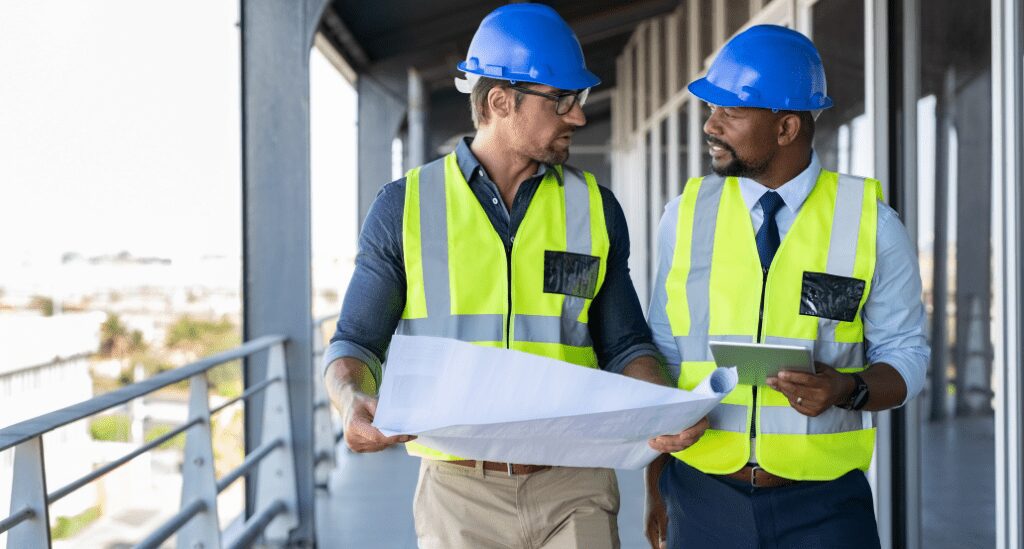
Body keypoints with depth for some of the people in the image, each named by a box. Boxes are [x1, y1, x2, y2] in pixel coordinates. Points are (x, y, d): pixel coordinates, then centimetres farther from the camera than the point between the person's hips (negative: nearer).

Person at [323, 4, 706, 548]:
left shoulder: (594, 208, 5)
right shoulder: (405, 206, 0)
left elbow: (624, 345, 10)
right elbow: (355, 343, 3)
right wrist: (353, 402, -19)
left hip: (573, 489, 1)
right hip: (457, 489, -1)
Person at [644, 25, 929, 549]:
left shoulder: (871, 223, -3)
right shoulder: (685, 215, 1)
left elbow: (905, 355, 2)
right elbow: (662, 355, 4)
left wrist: (848, 389, -19)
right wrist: (656, 489, 3)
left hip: (824, 503, -1)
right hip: (702, 499, 1)